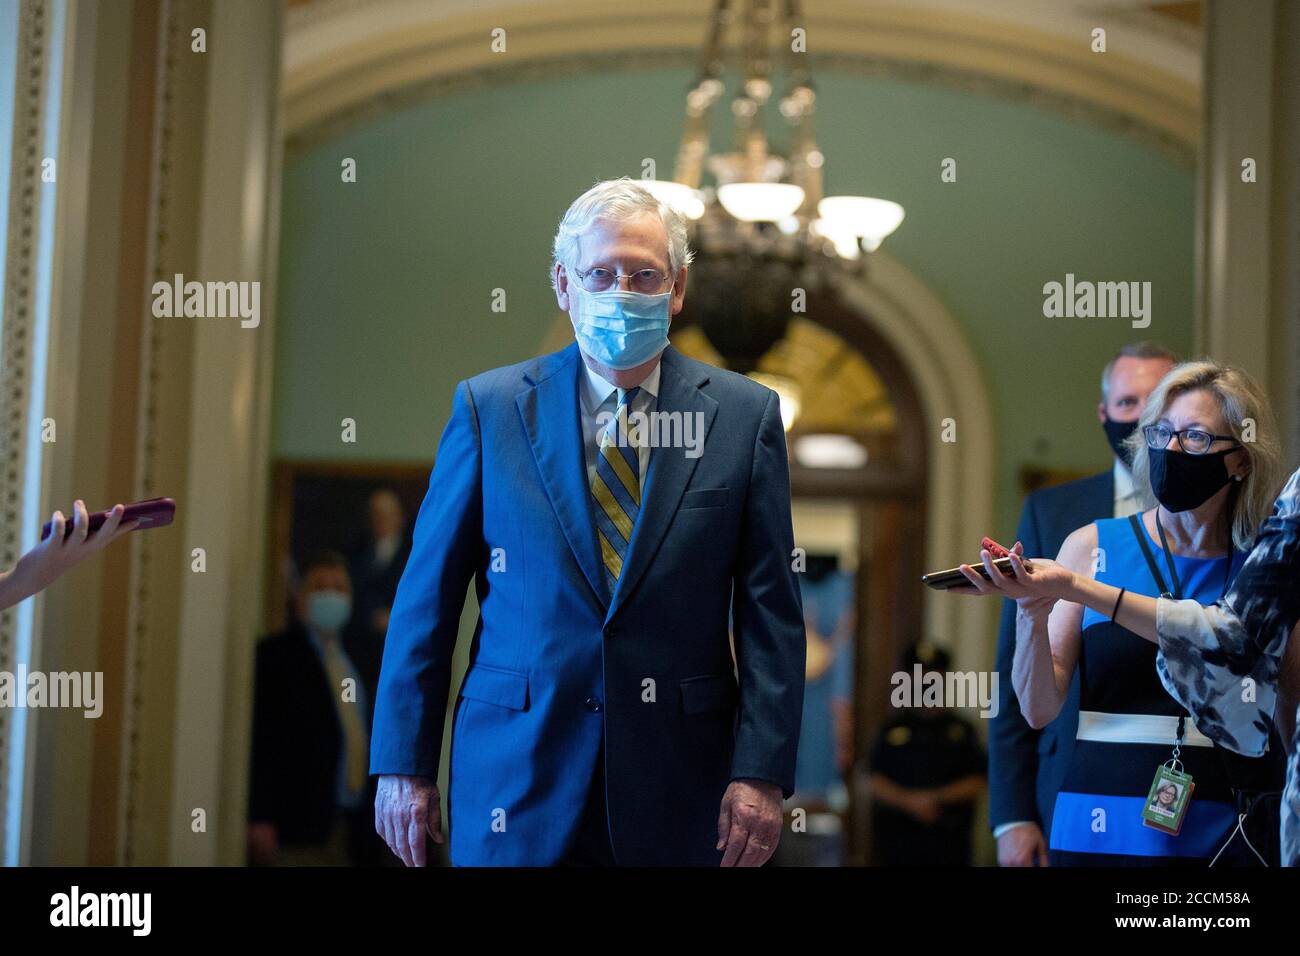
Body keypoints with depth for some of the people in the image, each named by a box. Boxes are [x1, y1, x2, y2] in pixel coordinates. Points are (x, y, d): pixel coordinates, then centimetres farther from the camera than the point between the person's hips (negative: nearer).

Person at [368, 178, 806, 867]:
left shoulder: (744, 416, 2)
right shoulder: (487, 407, 2)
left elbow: (770, 611, -1)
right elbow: (427, 597, 2)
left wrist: (760, 773, -9)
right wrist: (403, 765, -1)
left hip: (678, 790, 0)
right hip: (515, 774, 0)